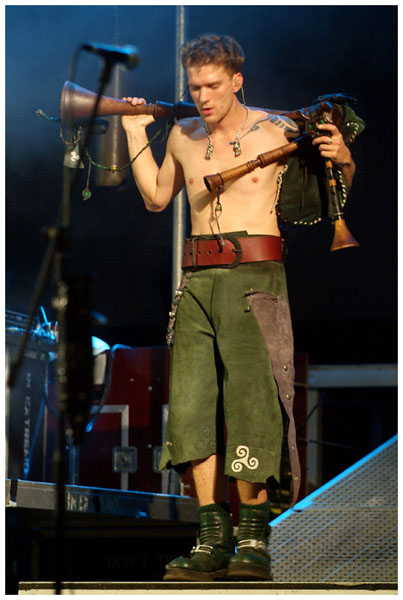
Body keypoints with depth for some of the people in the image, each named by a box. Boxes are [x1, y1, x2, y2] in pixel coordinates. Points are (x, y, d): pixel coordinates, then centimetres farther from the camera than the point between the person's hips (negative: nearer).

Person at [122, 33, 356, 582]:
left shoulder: (277, 131, 2)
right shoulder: (183, 136, 14)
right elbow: (156, 198, 30)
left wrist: (342, 158, -7)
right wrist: (136, 136, 22)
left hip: (254, 274, -5)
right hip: (197, 279, 5)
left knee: (249, 396, -14)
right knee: (191, 401, -4)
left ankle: (253, 535, -6)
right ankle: (213, 536, -1)